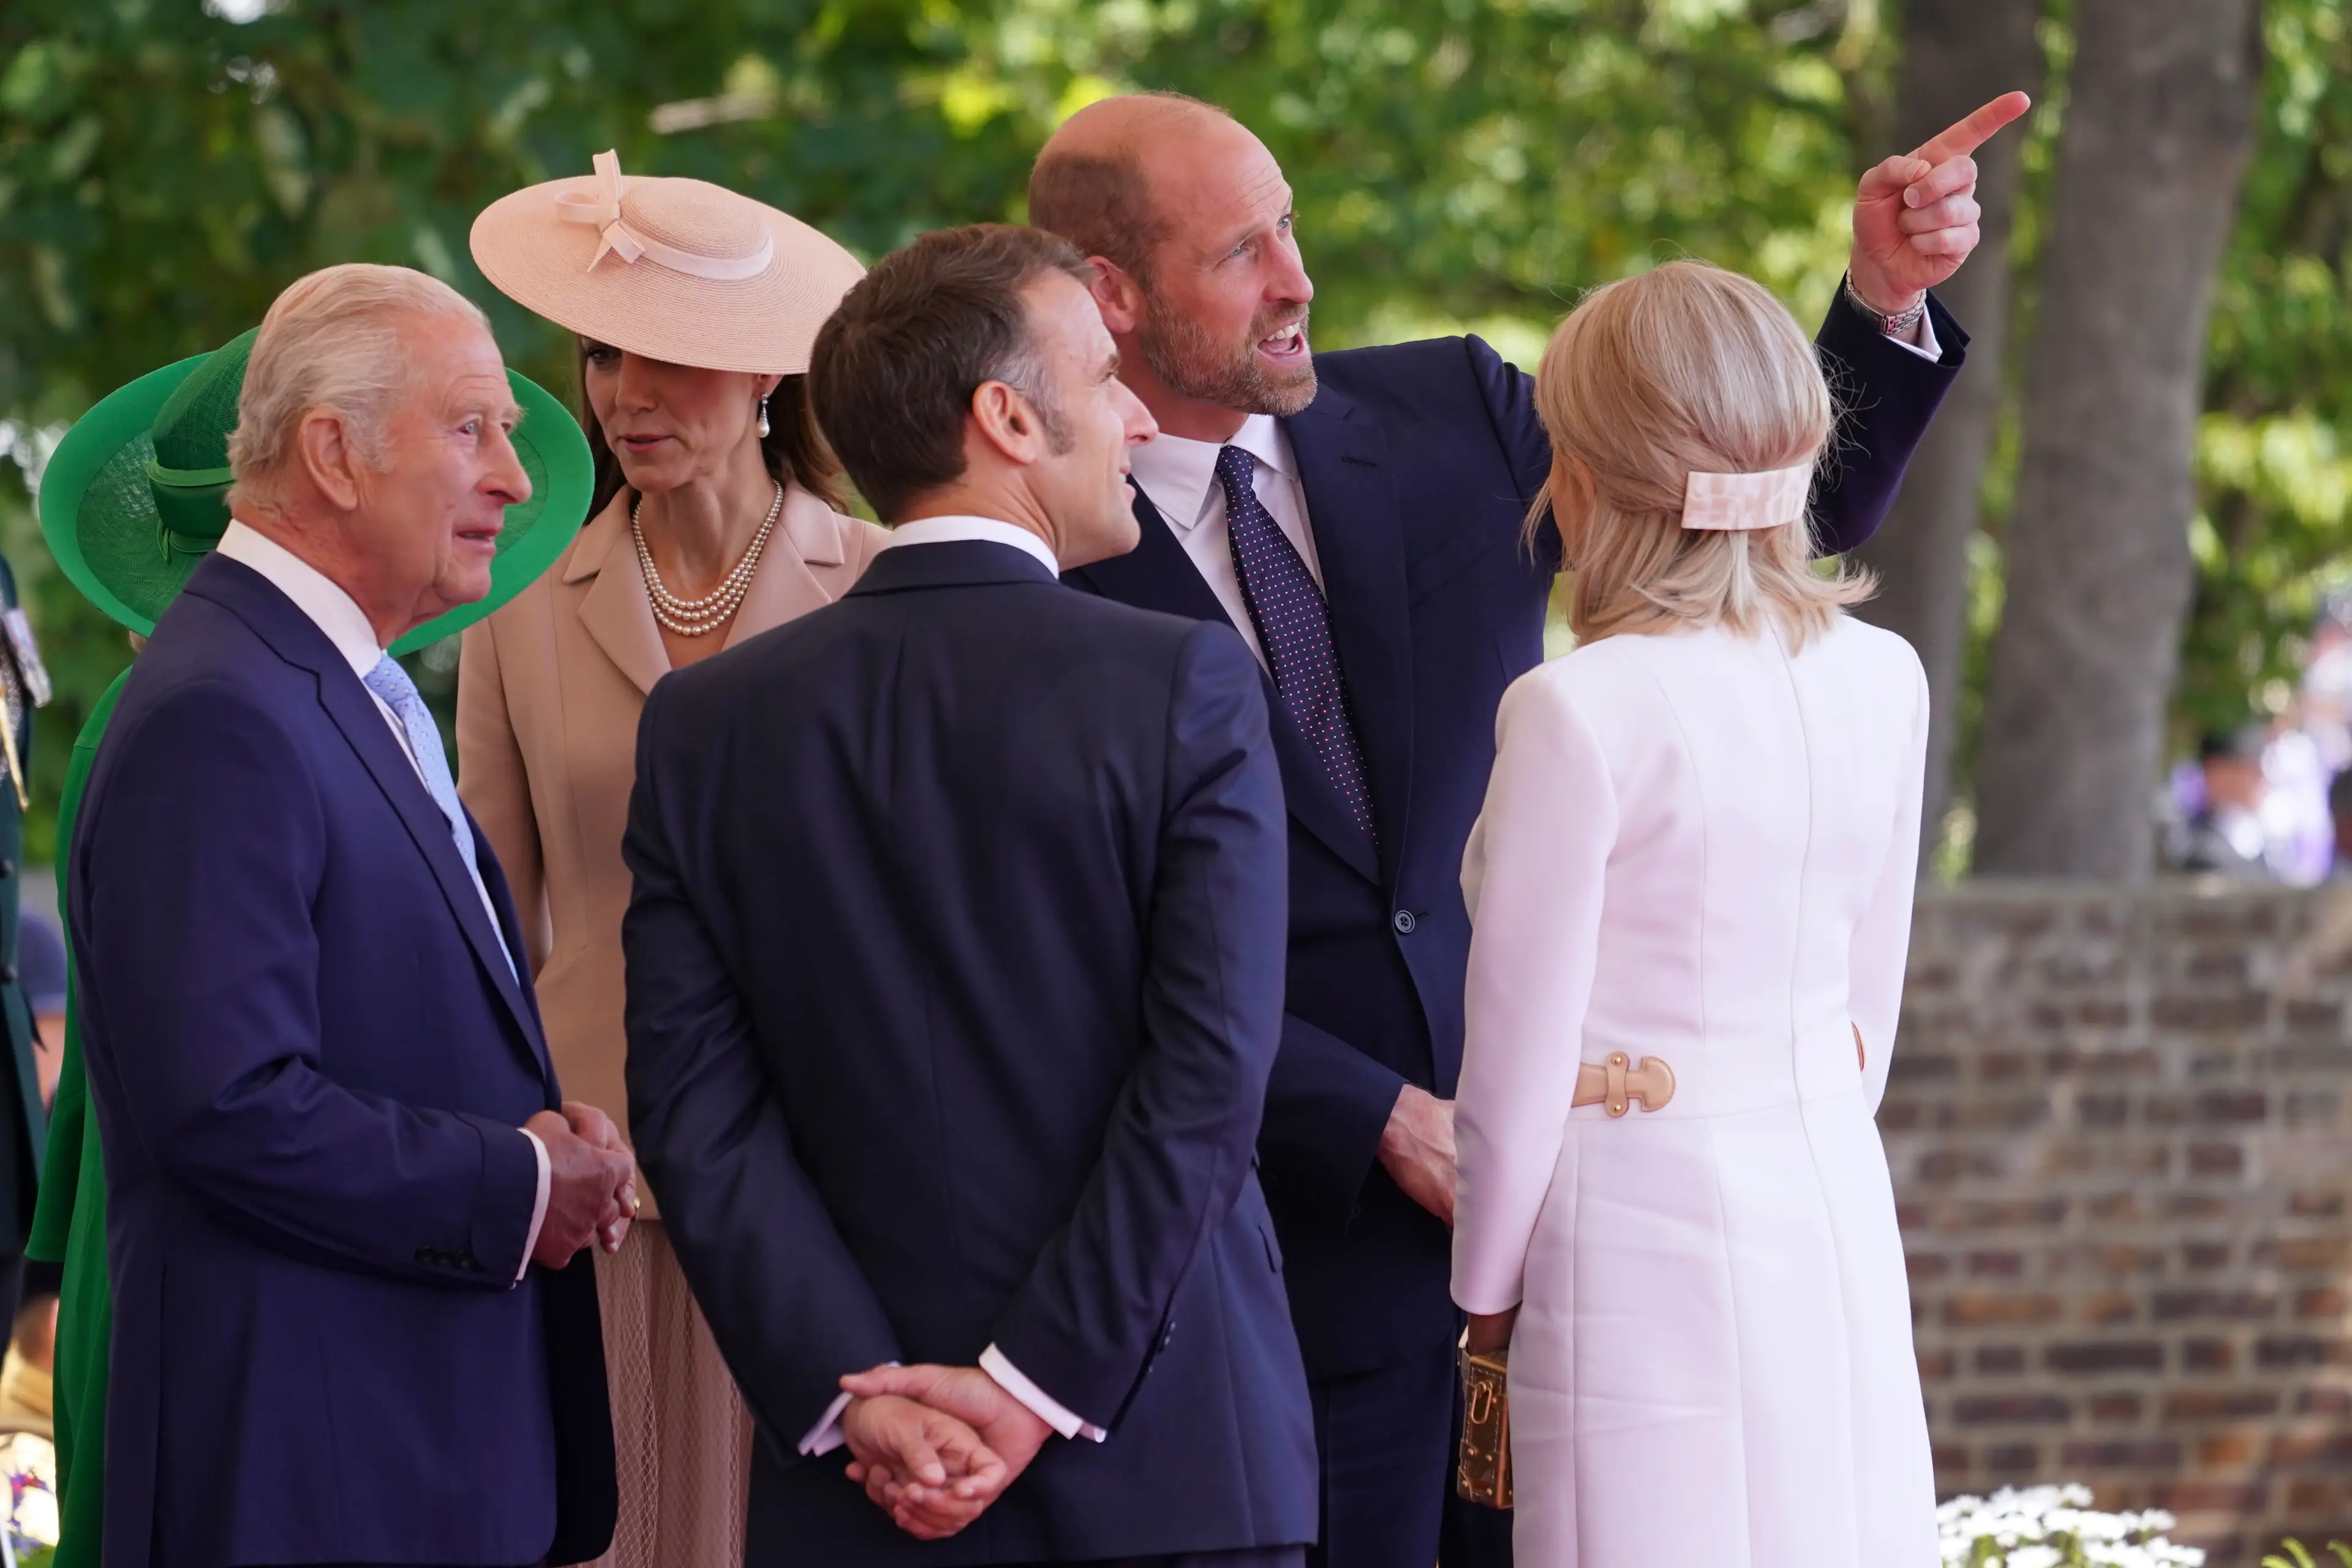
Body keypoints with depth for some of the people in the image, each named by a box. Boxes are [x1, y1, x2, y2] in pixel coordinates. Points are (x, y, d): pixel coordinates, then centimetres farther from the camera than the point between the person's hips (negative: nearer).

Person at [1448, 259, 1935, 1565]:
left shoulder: (1581, 712, -15)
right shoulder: (1882, 683, 3)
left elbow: (1519, 1061, -10)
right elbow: (1868, 1005, 11)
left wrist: (1488, 1291, 3)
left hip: (1645, 1222, -6)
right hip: (1838, 1207, 6)